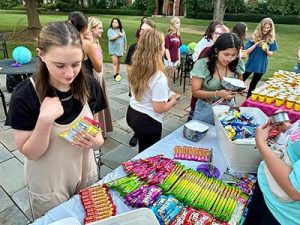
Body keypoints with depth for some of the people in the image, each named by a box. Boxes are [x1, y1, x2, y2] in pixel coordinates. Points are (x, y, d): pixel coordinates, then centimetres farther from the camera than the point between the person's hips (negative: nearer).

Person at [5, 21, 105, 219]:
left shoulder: (89, 86, -12)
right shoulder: (25, 95, -22)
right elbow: (30, 153, -17)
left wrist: (95, 141, -24)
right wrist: (45, 120, -35)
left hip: (86, 175, 3)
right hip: (48, 186, -3)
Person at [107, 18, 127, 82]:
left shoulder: (122, 30, 6)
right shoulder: (110, 30, -3)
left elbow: (125, 40, 9)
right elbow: (111, 38, -19)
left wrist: (125, 49, 8)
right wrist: (119, 35, -12)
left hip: (120, 49, 3)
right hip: (113, 49, -3)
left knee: (119, 62, 11)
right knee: (115, 62, -9)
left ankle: (118, 74, 24)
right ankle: (115, 76, -7)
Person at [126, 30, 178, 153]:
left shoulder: (136, 68, -3)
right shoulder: (159, 77, -27)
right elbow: (159, 108, -23)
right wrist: (172, 101, -3)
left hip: (132, 113, 8)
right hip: (148, 121, -7)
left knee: (143, 152, 28)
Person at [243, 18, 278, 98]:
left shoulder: (272, 39, -2)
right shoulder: (254, 37, -8)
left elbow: (271, 54, 3)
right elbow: (247, 52, -10)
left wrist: (267, 50, -18)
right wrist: (256, 44, -22)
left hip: (261, 66, 2)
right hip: (250, 64, -2)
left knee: (253, 85, 15)